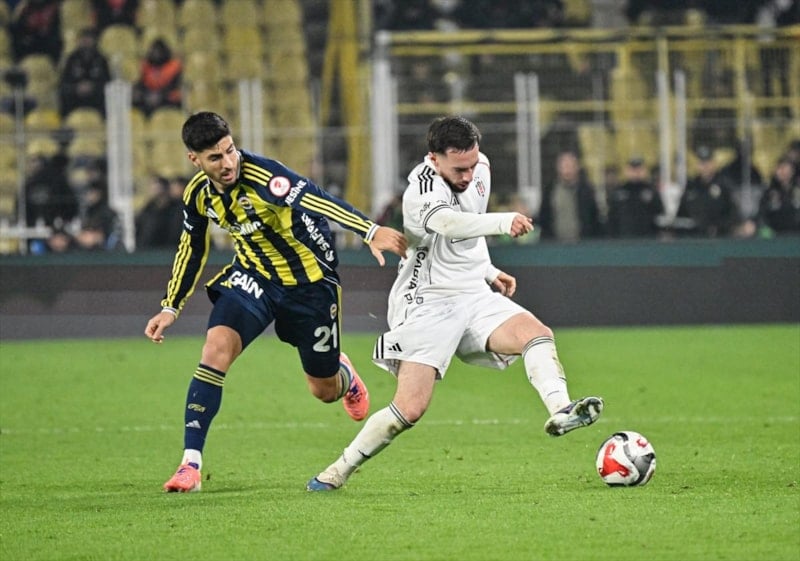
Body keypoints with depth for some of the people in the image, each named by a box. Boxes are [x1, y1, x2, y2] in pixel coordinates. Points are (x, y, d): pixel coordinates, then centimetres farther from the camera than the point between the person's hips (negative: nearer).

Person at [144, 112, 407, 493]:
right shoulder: (198, 194, -8)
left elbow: (314, 200, -44)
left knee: (324, 390, 7)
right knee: (216, 347, -23)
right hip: (253, 276, 4)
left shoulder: (260, 175, -29)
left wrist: (371, 231, -57)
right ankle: (191, 464, -21)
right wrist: (170, 308, 7)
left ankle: (342, 373, 50)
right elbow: (191, 250, 10)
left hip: (309, 280, -4)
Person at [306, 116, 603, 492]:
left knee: (537, 333, -22)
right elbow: (449, 223, -44)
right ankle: (338, 471, 6)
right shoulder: (423, 189, -21)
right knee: (410, 409, -12)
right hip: (429, 303, -7)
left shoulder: (479, 169, 5)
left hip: (475, 296, 7)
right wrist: (503, 222, -58)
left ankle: (559, 412, -39)